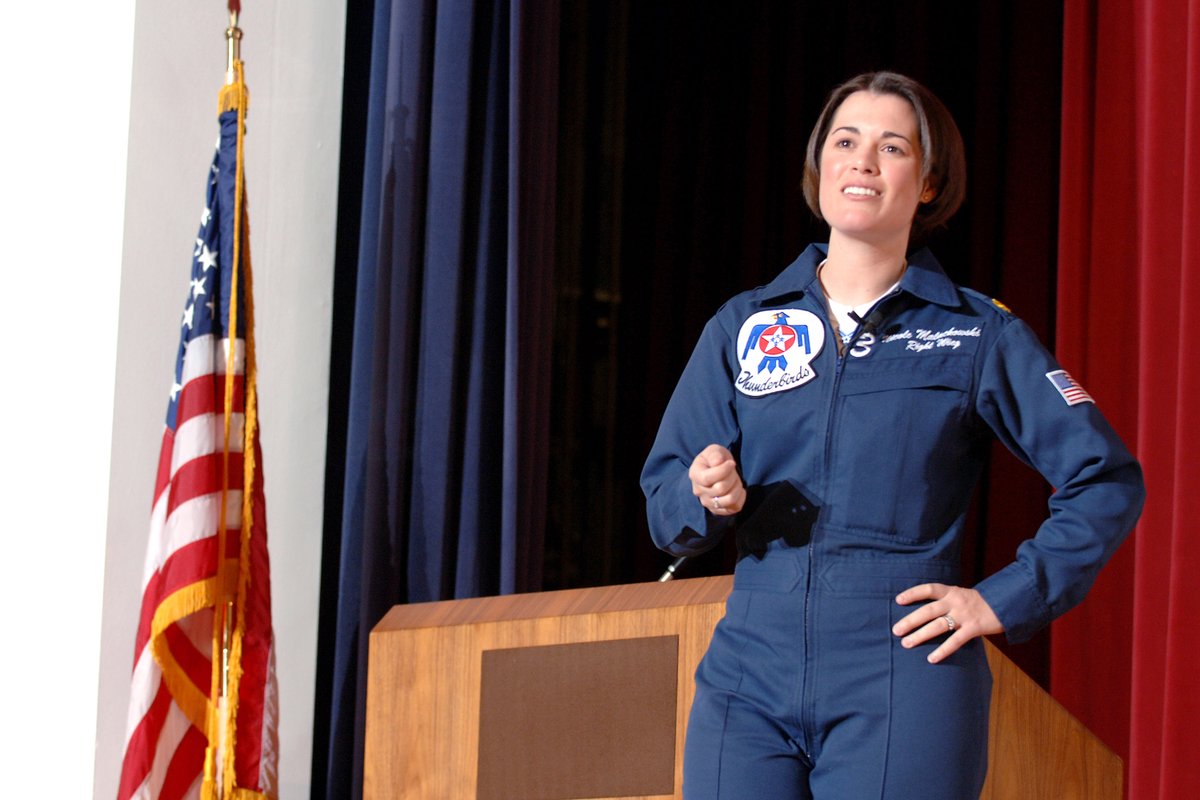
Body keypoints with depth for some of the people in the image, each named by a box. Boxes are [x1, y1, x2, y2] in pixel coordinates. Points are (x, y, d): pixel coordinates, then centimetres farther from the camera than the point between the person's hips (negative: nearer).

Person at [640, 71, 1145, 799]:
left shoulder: (979, 335, 4)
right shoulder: (744, 326, 12)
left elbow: (1108, 481, 4)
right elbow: (664, 507, 11)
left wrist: (1005, 601, -3)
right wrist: (711, 498, -11)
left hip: (903, 690, -2)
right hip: (751, 676, 3)